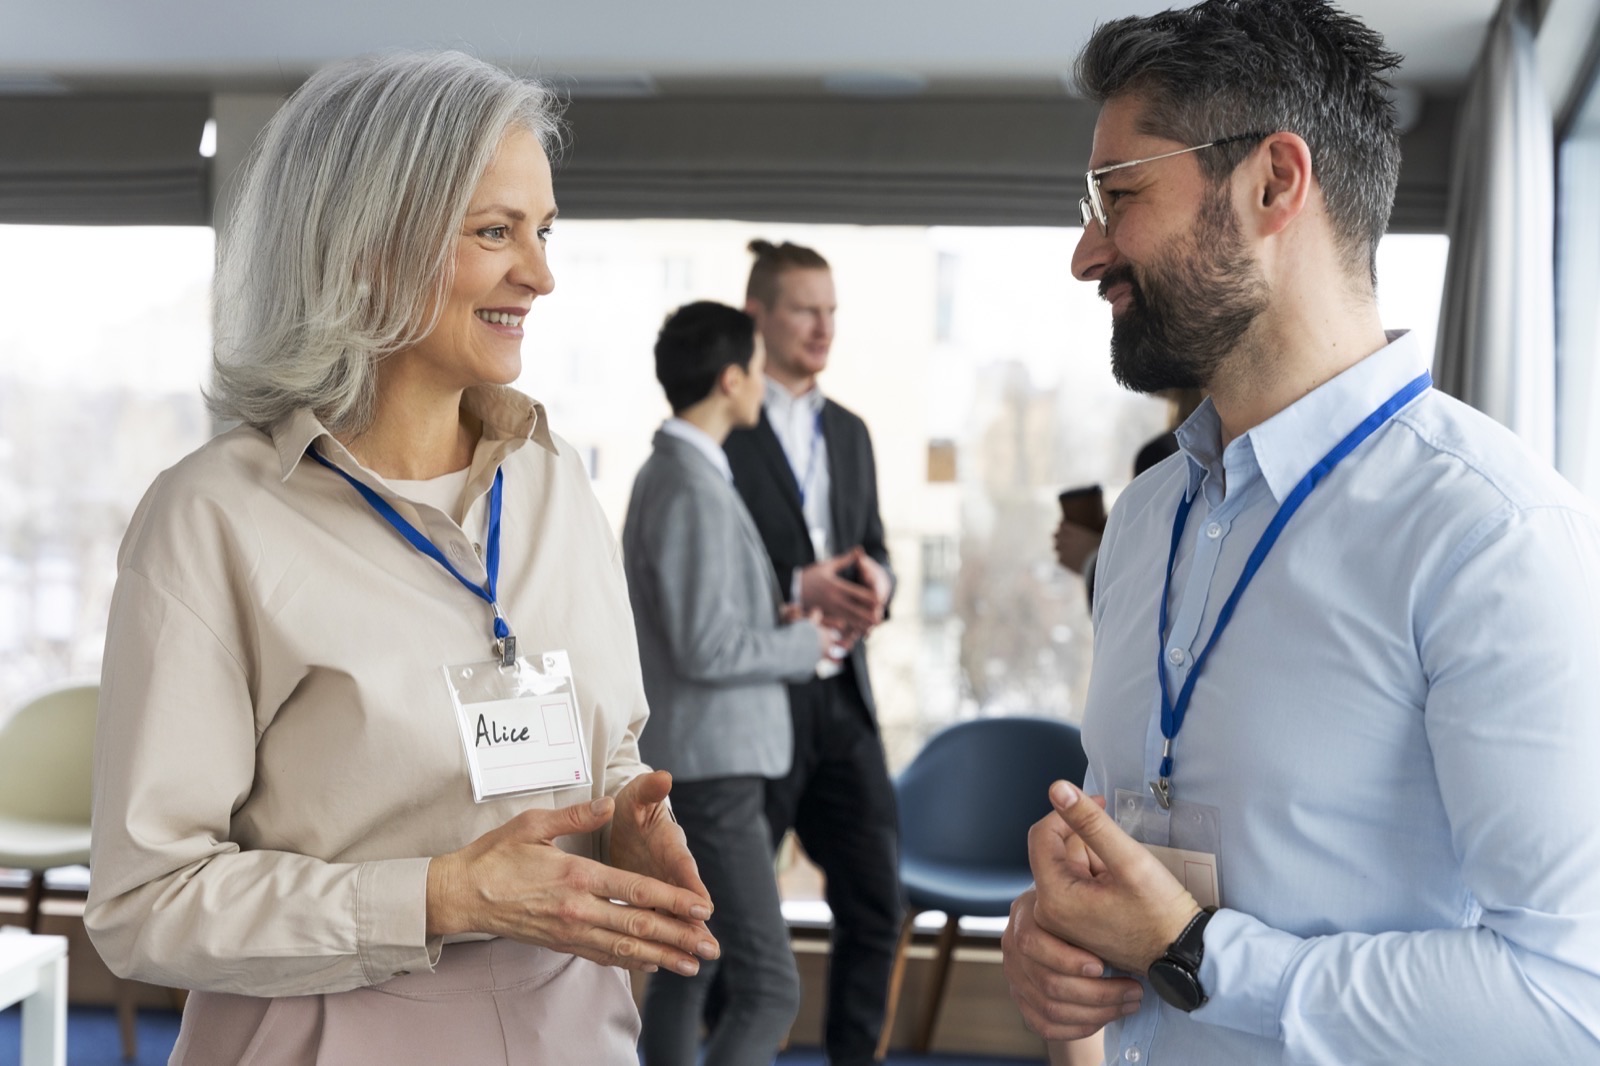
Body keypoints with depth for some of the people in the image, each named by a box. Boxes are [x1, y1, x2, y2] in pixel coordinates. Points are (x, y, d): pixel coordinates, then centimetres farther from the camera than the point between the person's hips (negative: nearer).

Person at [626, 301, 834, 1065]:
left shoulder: (670, 473, 13)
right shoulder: (694, 488, -18)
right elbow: (706, 650, -23)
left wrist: (784, 616, 8)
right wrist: (802, 643, -8)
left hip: (688, 764, 11)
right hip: (712, 769, -11)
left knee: (687, 967, 16)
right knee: (768, 986, -10)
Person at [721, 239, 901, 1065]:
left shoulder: (850, 433, 14)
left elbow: (873, 554, 14)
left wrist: (874, 585, -11)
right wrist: (797, 589, -21)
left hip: (841, 698, 6)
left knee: (874, 902, 5)